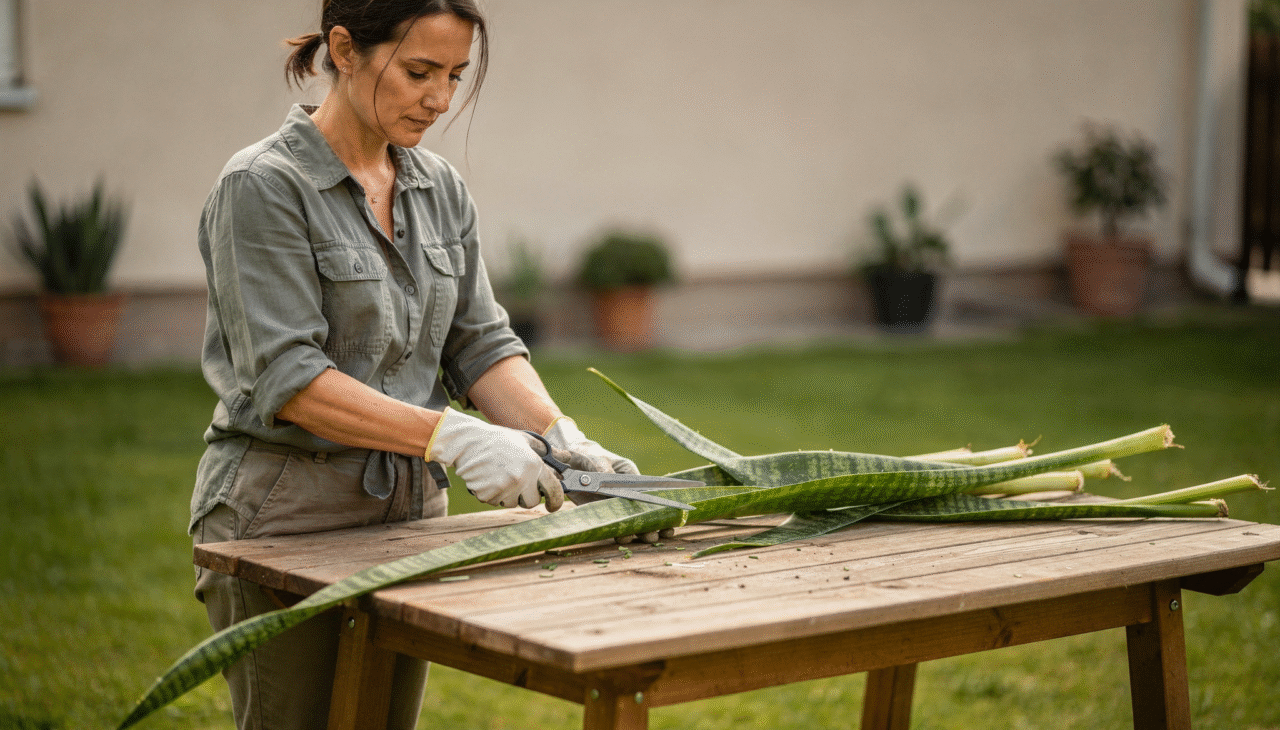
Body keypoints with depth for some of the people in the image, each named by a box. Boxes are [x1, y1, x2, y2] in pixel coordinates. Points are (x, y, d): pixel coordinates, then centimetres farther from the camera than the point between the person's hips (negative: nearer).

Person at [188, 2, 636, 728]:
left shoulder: (441, 188, 8)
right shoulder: (264, 186, -13)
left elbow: (480, 343, 6)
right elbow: (287, 377, -20)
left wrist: (563, 439, -12)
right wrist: (451, 437, -29)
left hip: (411, 509, 7)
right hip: (287, 513, -6)